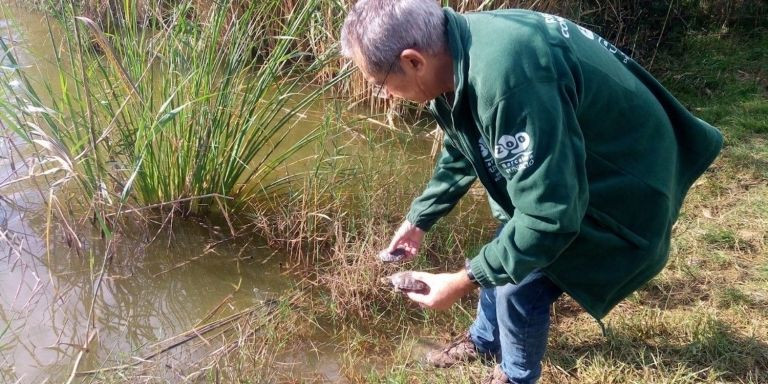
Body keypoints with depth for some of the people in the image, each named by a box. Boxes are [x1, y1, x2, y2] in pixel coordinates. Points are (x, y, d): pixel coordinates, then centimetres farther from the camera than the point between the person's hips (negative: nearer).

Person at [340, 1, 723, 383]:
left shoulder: (508, 79, -41)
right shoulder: (456, 53, -9)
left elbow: (551, 215, -34)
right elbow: (459, 156, 11)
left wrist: (463, 280, -26)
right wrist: (417, 220, 15)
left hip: (617, 187, -8)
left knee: (521, 287, -4)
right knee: (504, 257, 18)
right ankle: (484, 341, 45)